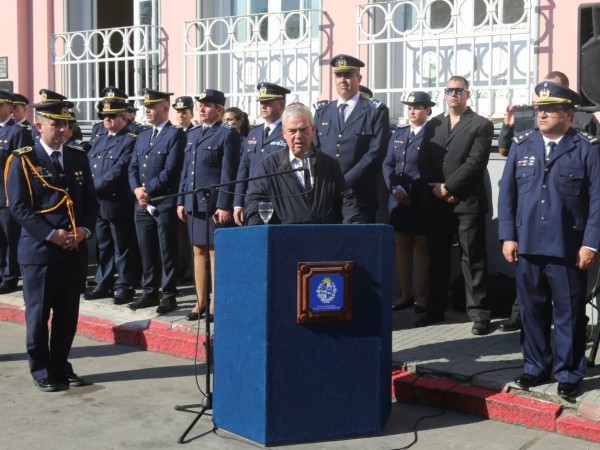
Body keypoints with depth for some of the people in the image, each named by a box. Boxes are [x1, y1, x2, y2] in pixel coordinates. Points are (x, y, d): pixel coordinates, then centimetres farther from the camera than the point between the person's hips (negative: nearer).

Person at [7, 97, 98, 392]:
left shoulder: (78, 158, 11)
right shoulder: (23, 160, -4)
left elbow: (90, 200, 11)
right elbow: (18, 207, -9)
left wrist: (84, 229, -7)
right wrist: (51, 234, -17)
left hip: (75, 251, 4)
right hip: (39, 250, -4)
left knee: (68, 313, 10)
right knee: (38, 313, 5)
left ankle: (61, 365, 24)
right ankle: (41, 370, 18)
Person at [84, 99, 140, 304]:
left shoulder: (131, 140, -8)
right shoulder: (99, 139, 18)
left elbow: (119, 170, -17)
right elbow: (88, 166, 14)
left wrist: (95, 187, -18)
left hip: (118, 203, -7)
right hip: (96, 203, 8)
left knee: (122, 247, 1)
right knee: (102, 245, 14)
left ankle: (124, 287, 8)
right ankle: (103, 284, 23)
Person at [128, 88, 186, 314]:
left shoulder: (175, 135, -5)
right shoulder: (143, 135, 17)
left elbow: (170, 170, -13)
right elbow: (133, 167, 14)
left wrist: (149, 190, -13)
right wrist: (136, 189, -4)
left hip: (165, 204, -6)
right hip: (142, 204, 7)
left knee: (167, 252, 1)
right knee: (147, 251, 11)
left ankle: (168, 296, 7)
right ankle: (149, 292, 20)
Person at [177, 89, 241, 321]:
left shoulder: (228, 134, -5)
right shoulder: (192, 134, 16)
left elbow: (229, 173, -10)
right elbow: (186, 170, 18)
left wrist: (224, 205, -15)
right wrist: (181, 201, 12)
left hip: (214, 203, -7)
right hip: (193, 203, 7)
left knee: (215, 253, 0)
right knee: (198, 252, 10)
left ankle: (215, 304, 9)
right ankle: (201, 302, 19)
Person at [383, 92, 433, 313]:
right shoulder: (398, 133, 14)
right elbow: (387, 164, 9)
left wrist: (410, 192, -16)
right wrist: (395, 188, -7)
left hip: (421, 201, -5)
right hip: (398, 200, 6)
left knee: (421, 247, 3)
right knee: (402, 247, 8)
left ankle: (422, 297, 10)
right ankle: (406, 294, 17)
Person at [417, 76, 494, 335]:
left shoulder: (481, 125, 1)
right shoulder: (433, 125, 16)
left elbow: (475, 162, -10)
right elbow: (423, 160, 9)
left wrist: (448, 187, -14)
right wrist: (434, 187, -8)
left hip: (467, 201, -5)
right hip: (435, 202, 5)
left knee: (473, 258, -2)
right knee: (437, 257, 10)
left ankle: (479, 313, 2)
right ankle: (436, 309, 19)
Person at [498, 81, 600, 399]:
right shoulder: (521, 145, 9)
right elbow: (507, 193, 8)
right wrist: (507, 236, 1)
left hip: (568, 249, -3)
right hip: (527, 246, 3)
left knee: (569, 314, 6)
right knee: (532, 310, 12)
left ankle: (569, 374, 19)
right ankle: (536, 367, 26)